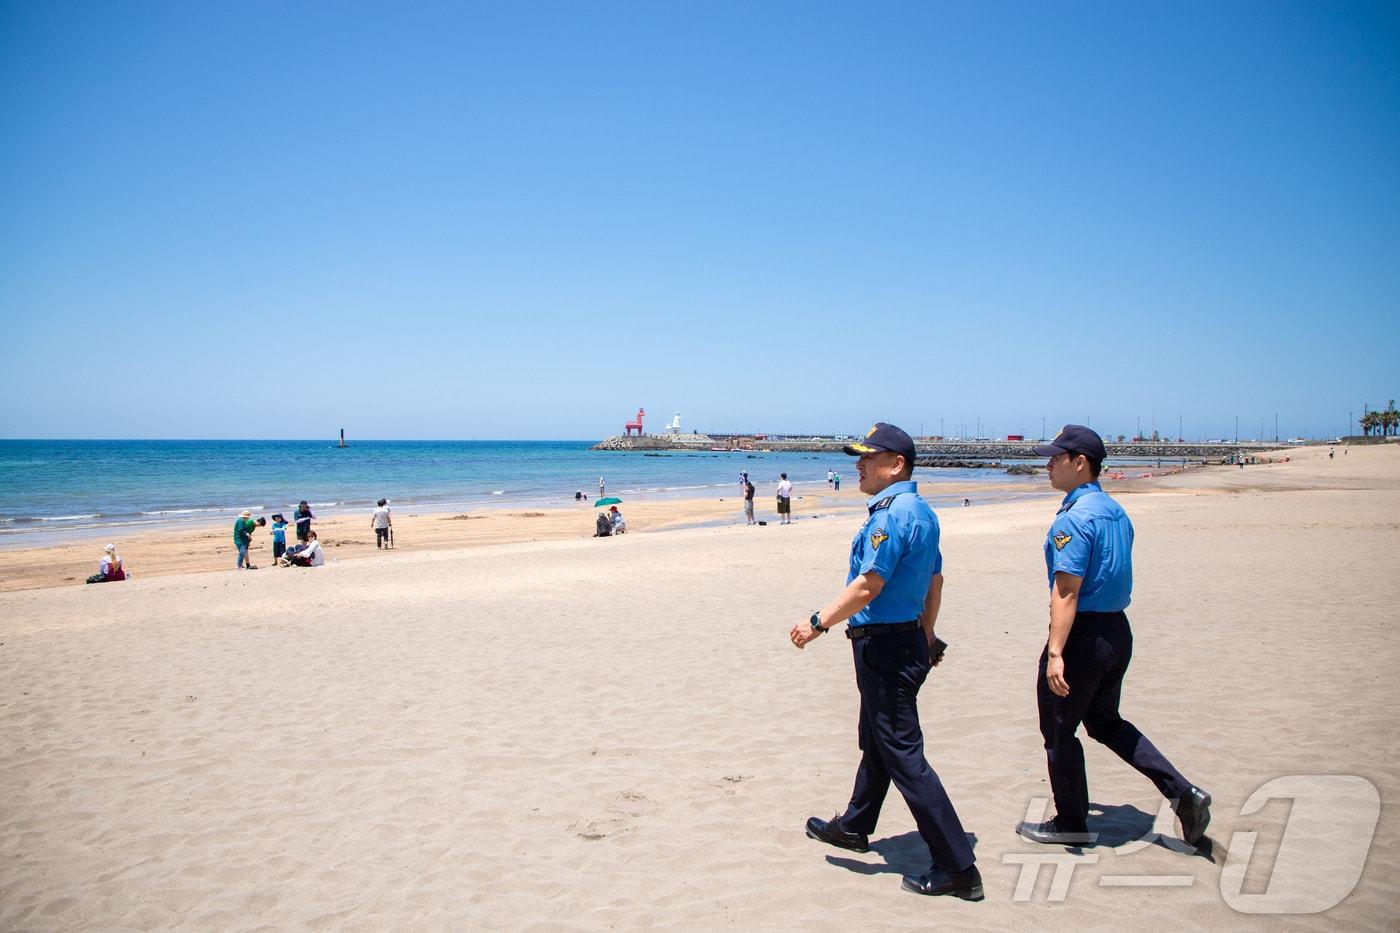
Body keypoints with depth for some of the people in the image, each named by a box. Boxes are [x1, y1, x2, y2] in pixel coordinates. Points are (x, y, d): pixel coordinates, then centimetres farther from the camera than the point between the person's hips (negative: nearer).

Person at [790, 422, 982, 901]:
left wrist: (817, 622, -18)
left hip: (884, 647, -11)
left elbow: (868, 586, -25)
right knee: (876, 742, 23)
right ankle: (853, 827, 41)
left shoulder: (891, 514, -21)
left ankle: (958, 868, 0)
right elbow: (935, 582, 17)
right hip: (908, 642, 11)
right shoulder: (921, 512, 11)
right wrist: (926, 637, 25)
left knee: (903, 755, -5)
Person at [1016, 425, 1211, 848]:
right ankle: (1181, 791, 16)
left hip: (1083, 635, -9)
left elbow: (1066, 591, -24)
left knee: (1059, 731, 6)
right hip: (1119, 631, 9)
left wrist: (1055, 653, -25)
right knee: (1106, 723, 22)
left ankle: (1071, 823, 18)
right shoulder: (1116, 511, 11)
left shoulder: (1073, 518, -18)